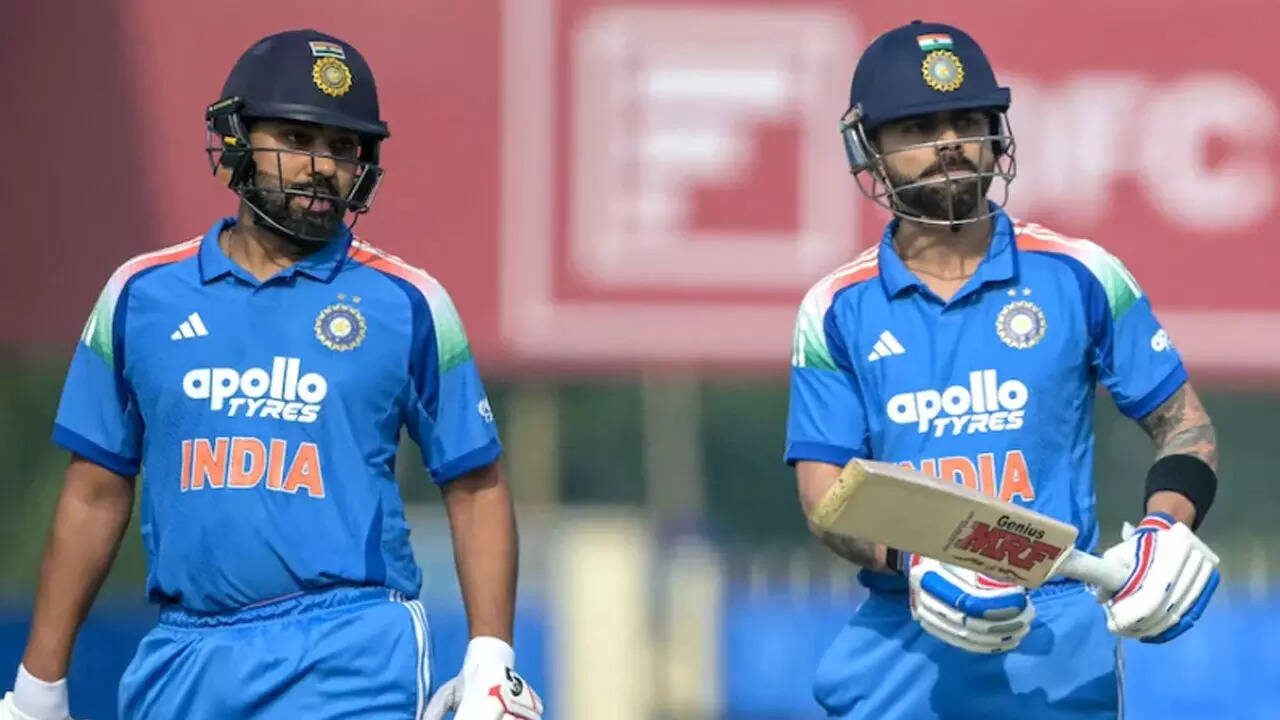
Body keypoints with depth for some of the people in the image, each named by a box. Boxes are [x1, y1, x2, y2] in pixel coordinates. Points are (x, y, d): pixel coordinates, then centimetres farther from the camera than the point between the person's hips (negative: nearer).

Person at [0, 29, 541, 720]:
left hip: (348, 662, -2)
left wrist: (492, 663, -6)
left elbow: (476, 489, 6)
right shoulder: (141, 294, 10)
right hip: (183, 659, 2)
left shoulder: (408, 304, 5)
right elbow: (97, 492, 13)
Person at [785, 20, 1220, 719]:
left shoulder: (1080, 278, 4)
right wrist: (912, 562, -19)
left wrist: (1166, 528, -10)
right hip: (901, 654, 1)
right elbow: (823, 493, 0)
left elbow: (1183, 424, 10)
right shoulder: (837, 310, 5)